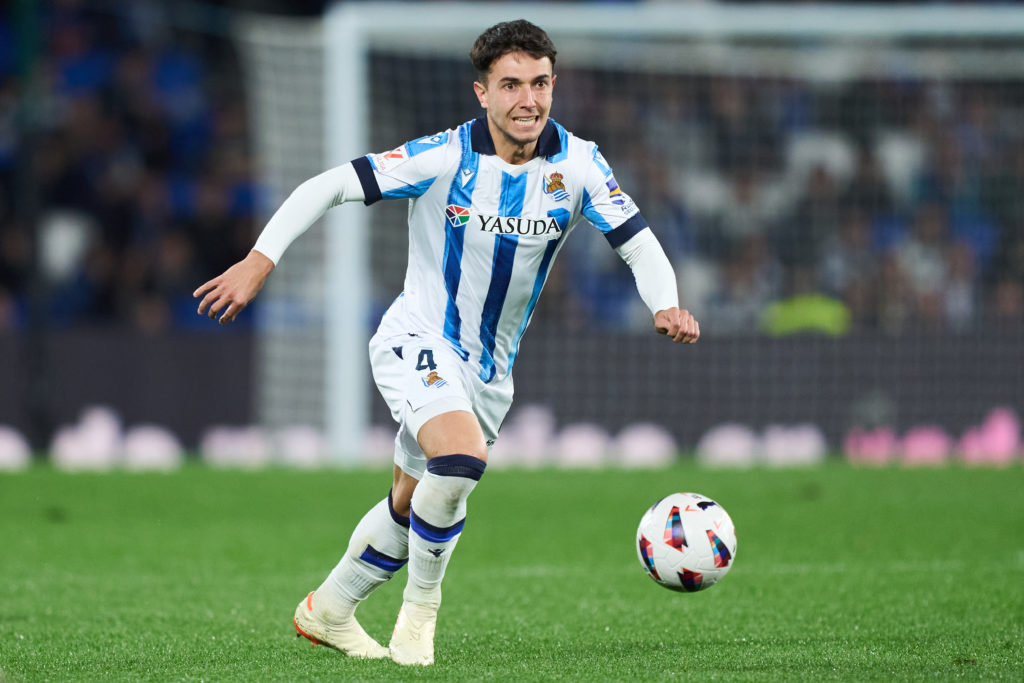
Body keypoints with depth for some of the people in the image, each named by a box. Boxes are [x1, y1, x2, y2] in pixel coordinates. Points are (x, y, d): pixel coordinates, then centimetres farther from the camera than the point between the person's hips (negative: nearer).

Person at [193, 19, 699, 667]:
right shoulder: (444, 157, -18)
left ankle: (327, 610, 39)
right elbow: (329, 187, -16)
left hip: (489, 368, 5)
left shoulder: (576, 164, -8)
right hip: (419, 340, -5)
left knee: (414, 504, 16)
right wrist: (260, 260, -25)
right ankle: (421, 607, -10)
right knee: (462, 461, -31)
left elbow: (639, 244, -9)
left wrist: (666, 305, -29)